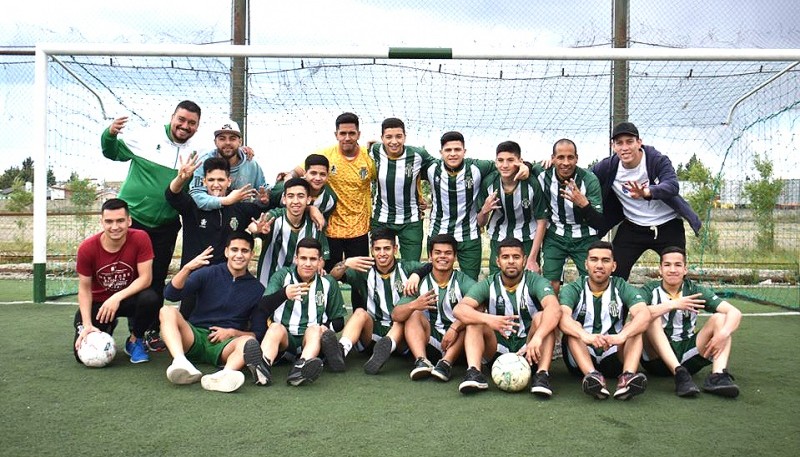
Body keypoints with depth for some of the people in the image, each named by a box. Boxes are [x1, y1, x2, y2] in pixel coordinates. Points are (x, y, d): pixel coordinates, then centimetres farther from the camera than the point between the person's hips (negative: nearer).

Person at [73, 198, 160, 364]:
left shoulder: (140, 239, -21)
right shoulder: (87, 248, -18)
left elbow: (145, 278, -21)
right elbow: (84, 288, -10)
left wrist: (117, 297, -32)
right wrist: (87, 324, -19)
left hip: (129, 298, -1)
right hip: (98, 302, 1)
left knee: (150, 299, -36)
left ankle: (135, 341, -4)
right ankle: (108, 328, 23)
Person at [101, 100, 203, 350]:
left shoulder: (198, 153, 0)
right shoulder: (146, 139, -8)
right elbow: (113, 152, 2)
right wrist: (110, 134, -19)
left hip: (165, 227, 2)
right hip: (132, 218, -2)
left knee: (157, 281, 10)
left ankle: (153, 331, 23)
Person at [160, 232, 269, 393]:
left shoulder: (257, 289, 9)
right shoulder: (208, 274, 7)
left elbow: (258, 333, 10)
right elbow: (170, 294, -5)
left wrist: (232, 332, -8)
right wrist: (187, 268, -22)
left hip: (225, 343, 0)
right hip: (195, 336, 1)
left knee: (249, 342, -32)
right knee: (168, 311, -26)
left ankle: (225, 375, -61)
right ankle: (181, 362, -50)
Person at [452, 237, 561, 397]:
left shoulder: (535, 282, -7)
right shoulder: (488, 285, -1)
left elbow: (554, 309, -28)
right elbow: (459, 309, -17)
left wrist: (537, 338, -46)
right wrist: (487, 319, -37)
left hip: (528, 351, -2)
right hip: (497, 350, 2)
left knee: (542, 317, -24)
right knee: (475, 316, -18)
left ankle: (542, 375, -35)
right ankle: (474, 373, -34)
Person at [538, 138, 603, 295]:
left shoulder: (589, 179, -16)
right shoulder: (544, 177, -10)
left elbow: (599, 223, -16)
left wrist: (583, 203, -34)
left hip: (584, 238, -1)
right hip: (554, 236, 1)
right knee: (550, 286, -8)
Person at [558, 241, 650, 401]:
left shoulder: (622, 288, 0)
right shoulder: (572, 289, -2)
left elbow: (644, 315, -20)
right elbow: (563, 317, -24)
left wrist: (622, 335, -40)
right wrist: (585, 336, -45)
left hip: (614, 359, 1)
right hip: (580, 359, -1)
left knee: (635, 326, -19)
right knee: (573, 327, -25)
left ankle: (628, 376, -42)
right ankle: (592, 375, -47)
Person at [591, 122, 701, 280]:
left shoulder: (657, 160, -20)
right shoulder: (608, 167, -10)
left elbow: (672, 186, -37)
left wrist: (647, 192, -57)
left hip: (668, 226, -2)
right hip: (632, 228, 2)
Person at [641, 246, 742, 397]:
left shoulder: (695, 291, 2)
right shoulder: (651, 290, -2)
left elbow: (735, 312, -8)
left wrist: (723, 334, -28)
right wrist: (673, 304, -28)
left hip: (688, 357, 3)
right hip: (657, 358, -2)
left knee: (720, 318, -12)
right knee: (651, 318, -27)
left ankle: (718, 375, -33)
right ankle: (680, 374, -38)